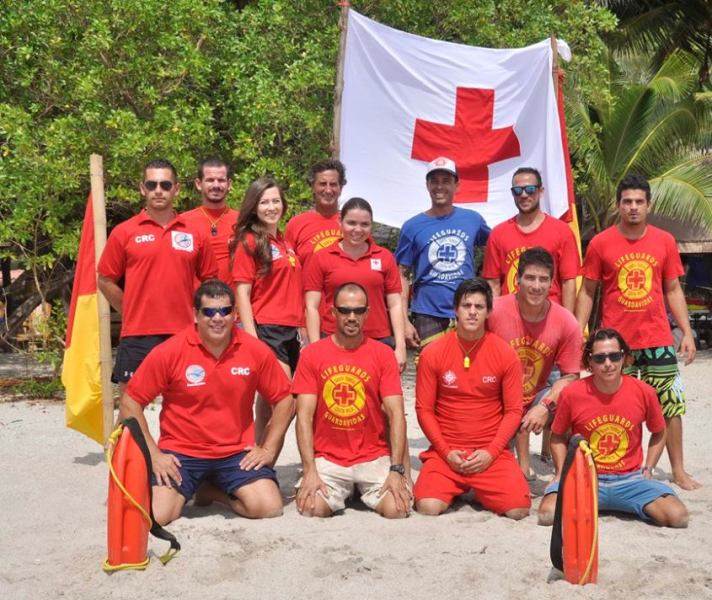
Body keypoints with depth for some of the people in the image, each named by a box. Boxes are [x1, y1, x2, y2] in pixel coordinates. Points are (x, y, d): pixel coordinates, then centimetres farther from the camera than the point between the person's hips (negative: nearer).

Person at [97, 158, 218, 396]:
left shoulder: (195, 234, 6)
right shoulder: (124, 232, 2)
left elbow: (210, 281, 14)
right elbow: (105, 280, 7)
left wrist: (192, 311, 6)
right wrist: (132, 312, 5)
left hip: (183, 336, 2)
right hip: (137, 336, -1)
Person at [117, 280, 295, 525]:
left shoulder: (255, 351, -5)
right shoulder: (169, 352, -11)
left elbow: (284, 400, 6)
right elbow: (130, 403, -4)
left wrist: (269, 449, -1)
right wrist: (152, 453, -9)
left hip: (237, 452, 2)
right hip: (180, 453, -2)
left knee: (269, 508, -17)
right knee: (155, 515, -23)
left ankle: (216, 491, 13)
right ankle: (183, 493, 14)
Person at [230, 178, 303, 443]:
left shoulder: (285, 242, 17)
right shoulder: (249, 242, -4)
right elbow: (242, 294, -9)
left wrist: (301, 327, 15)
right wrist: (252, 339, -16)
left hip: (291, 330, 7)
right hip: (266, 329, -7)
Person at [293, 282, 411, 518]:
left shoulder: (383, 354, 1)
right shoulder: (312, 354, 1)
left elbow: (396, 414, -4)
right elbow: (304, 415, -4)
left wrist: (396, 470, -13)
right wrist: (310, 470, -13)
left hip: (374, 457, 0)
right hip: (327, 458, 0)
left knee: (397, 509, -20)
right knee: (312, 509, -23)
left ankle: (364, 491, 14)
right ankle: (343, 491, 12)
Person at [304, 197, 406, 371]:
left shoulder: (385, 257, 8)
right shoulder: (321, 259, 3)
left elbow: (395, 305, 8)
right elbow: (312, 307, 2)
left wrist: (400, 346, 1)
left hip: (379, 342, 1)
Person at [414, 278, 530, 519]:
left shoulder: (506, 354, -2)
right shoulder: (432, 353, -2)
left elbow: (513, 411, 0)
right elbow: (424, 409, 0)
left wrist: (491, 452, -10)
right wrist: (446, 451, -9)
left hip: (492, 453, 1)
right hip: (445, 452, 0)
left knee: (518, 510, -20)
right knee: (428, 507, -24)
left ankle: (480, 489, 15)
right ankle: (456, 488, 14)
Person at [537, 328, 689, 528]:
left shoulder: (643, 392, -4)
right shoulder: (572, 394, -7)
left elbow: (658, 433, 16)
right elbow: (558, 436, 9)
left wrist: (647, 469, 5)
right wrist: (562, 473, -3)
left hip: (630, 479, 1)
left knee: (678, 517, -22)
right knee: (548, 514, -29)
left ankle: (626, 507, 8)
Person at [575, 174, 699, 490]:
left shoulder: (664, 241, 4)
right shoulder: (600, 243, -2)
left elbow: (673, 290, 10)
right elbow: (587, 292, 2)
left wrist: (687, 332, 4)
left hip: (657, 339, 2)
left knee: (671, 405, 6)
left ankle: (679, 470, 18)